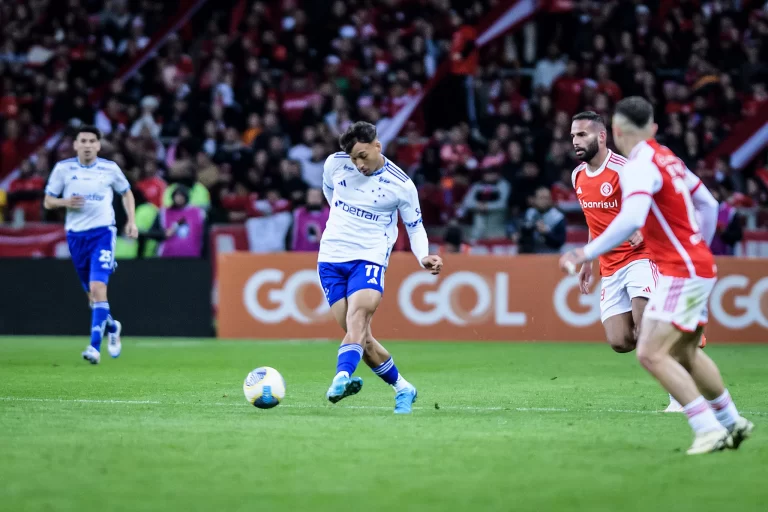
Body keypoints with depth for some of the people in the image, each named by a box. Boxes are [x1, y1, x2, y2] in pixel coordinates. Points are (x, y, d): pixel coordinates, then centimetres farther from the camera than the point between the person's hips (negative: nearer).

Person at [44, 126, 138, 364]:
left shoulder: (110, 168, 1)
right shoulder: (63, 168, 1)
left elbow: (126, 193, 17)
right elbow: (48, 201, 6)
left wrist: (131, 221, 5)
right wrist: (65, 202, -15)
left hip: (103, 233, -2)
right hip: (76, 235, 2)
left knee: (97, 289, -18)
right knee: (92, 294, 11)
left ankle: (95, 347, -20)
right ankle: (112, 327, 41)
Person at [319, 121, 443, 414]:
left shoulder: (401, 184, -7)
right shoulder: (335, 163, -1)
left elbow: (415, 226, 4)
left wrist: (424, 257, -13)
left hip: (369, 258, -3)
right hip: (331, 258, 3)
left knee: (357, 318, -29)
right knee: (361, 337, -2)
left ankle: (342, 378, -49)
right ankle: (402, 388, 14)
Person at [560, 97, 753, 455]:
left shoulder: (639, 166, -16)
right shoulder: (667, 159, 10)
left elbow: (630, 220, -32)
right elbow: (708, 204, 19)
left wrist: (587, 253, -30)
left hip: (681, 272, -9)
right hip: (699, 267, 9)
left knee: (651, 354, -15)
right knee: (684, 353, 22)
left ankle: (708, 428, -19)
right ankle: (732, 422, 34)